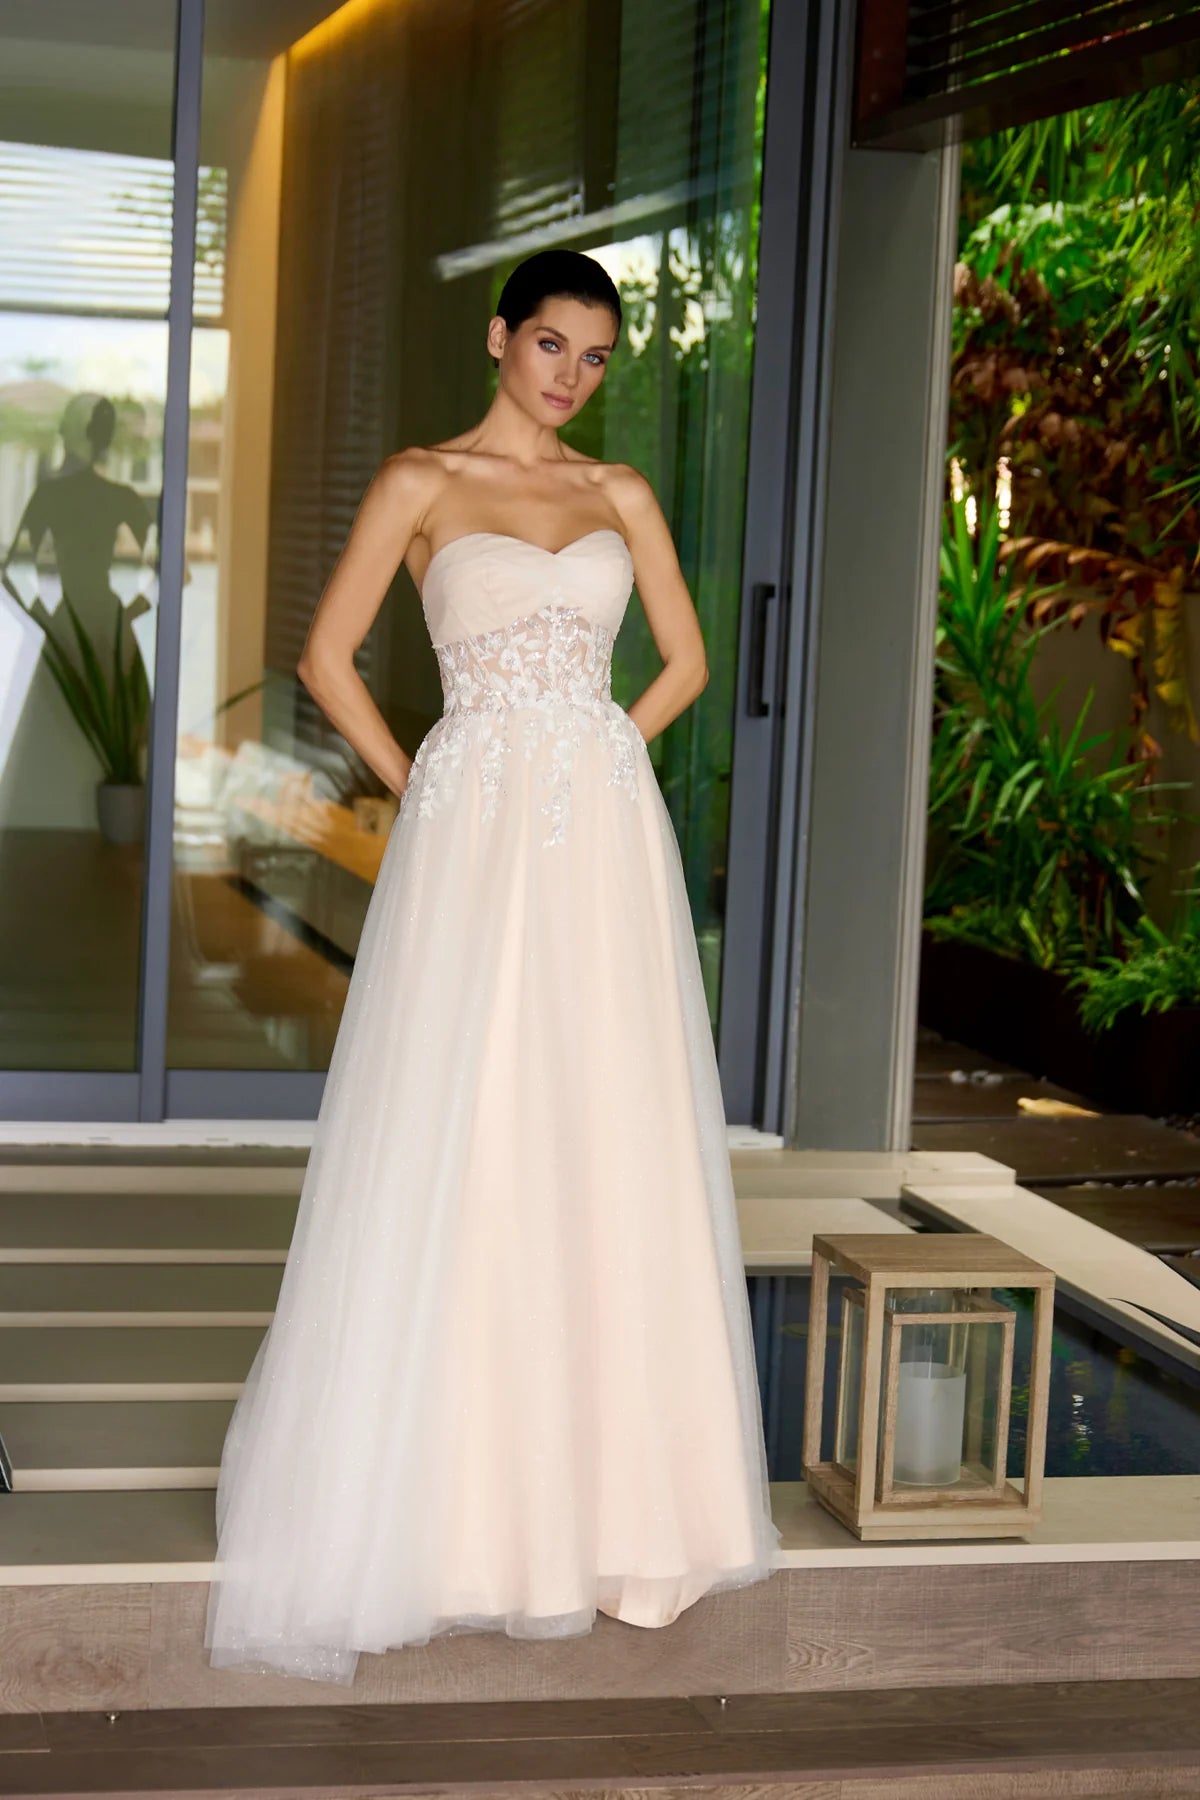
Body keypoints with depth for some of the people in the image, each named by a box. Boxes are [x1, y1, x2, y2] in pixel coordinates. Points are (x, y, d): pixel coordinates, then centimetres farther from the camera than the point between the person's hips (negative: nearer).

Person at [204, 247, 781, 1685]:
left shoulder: (621, 493, 13)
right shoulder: (420, 483, 4)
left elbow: (685, 659, 18)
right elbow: (327, 660, 3)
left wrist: (591, 762, 8)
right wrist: (414, 789, 0)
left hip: (606, 839, 3)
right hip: (474, 838, -3)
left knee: (609, 1152, 3)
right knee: (457, 1152, -3)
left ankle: (597, 1487, 14)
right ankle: (447, 1494, 9)